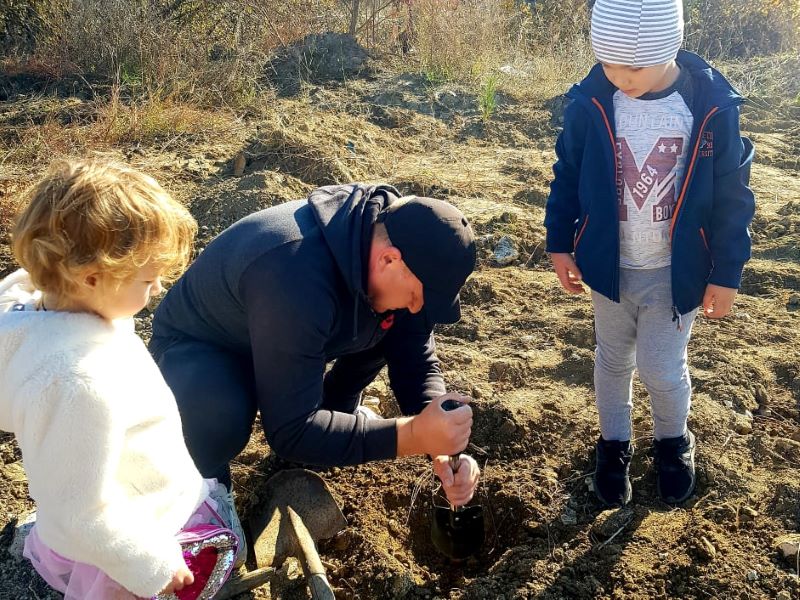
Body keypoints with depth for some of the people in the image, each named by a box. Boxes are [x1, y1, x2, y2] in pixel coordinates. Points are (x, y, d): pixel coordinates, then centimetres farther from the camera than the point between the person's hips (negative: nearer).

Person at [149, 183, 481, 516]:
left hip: (295, 335, 7)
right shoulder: (296, 277, -42)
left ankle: (335, 407, 13)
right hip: (199, 346, -6)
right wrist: (410, 436, -41)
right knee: (222, 416, -39)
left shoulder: (389, 230, -19)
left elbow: (415, 355, -11)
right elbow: (290, 431, -38)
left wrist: (438, 441, -26)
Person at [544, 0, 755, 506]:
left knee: (662, 369, 6)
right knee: (612, 360, 17)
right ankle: (614, 443, 40)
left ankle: (674, 441, 37)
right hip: (609, 265, 2)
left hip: (676, 271, -1)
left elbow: (732, 196, -7)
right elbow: (568, 176, 1)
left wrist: (726, 274, -5)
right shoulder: (592, 102, -14)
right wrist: (559, 243, 4)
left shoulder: (713, 104, -17)